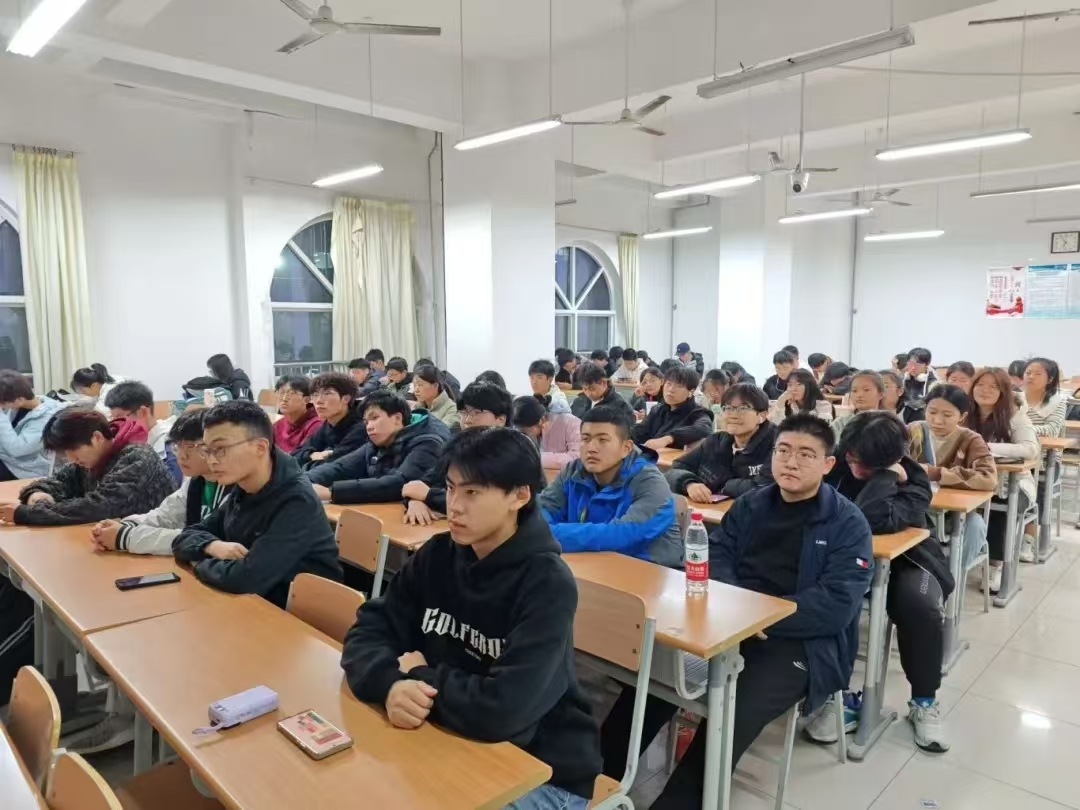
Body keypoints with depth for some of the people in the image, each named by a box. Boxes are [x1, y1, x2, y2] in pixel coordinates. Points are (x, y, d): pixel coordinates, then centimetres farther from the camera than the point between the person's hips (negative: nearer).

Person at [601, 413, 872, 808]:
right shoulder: (750, 505, 13)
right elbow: (715, 556, 7)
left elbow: (838, 605, -13)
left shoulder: (848, 523, -3)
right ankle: (598, 776, -8)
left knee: (730, 717, -29)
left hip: (801, 641, -4)